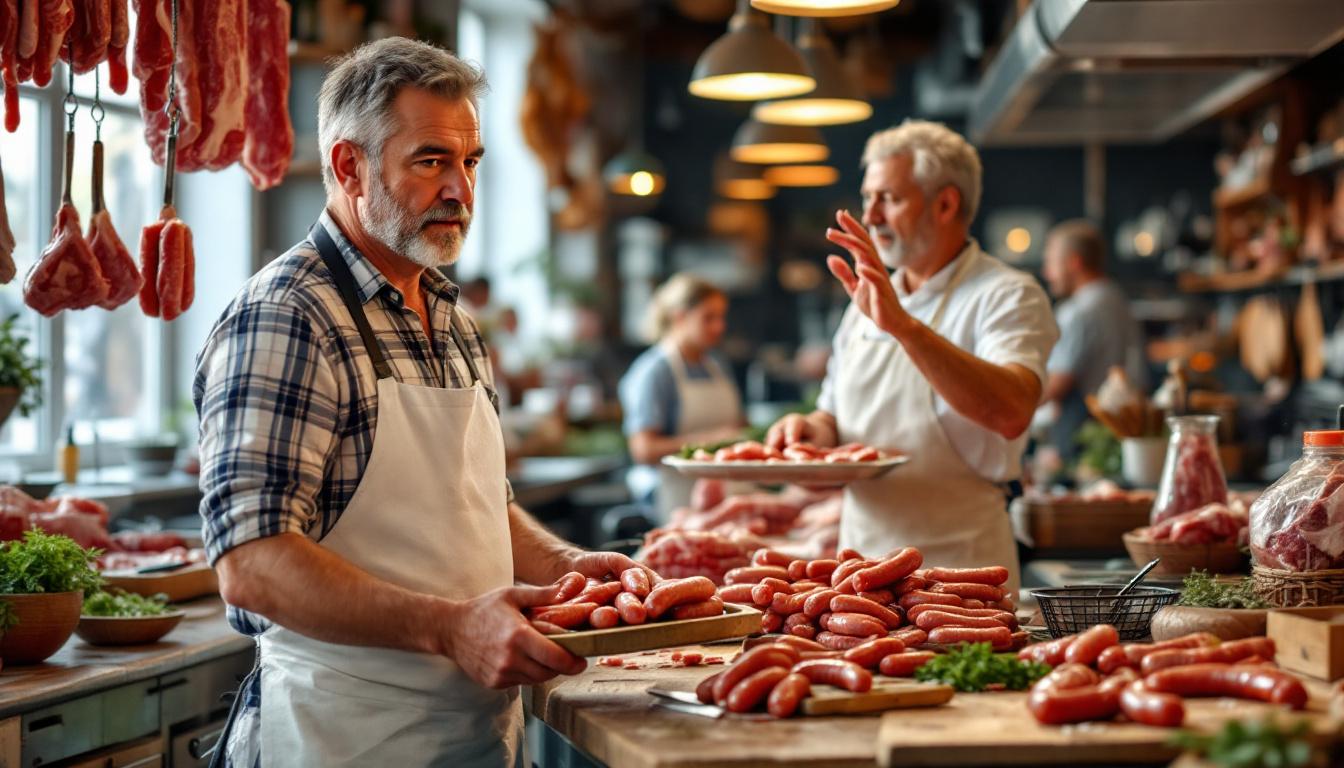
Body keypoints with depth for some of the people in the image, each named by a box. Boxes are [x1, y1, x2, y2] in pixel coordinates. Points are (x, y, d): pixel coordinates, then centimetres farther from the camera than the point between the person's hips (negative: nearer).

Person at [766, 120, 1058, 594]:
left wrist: (904, 325, -34)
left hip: (957, 562, -6)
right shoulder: (866, 304, 15)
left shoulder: (1007, 296, -8)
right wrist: (811, 428, -2)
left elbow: (1013, 414, -27)